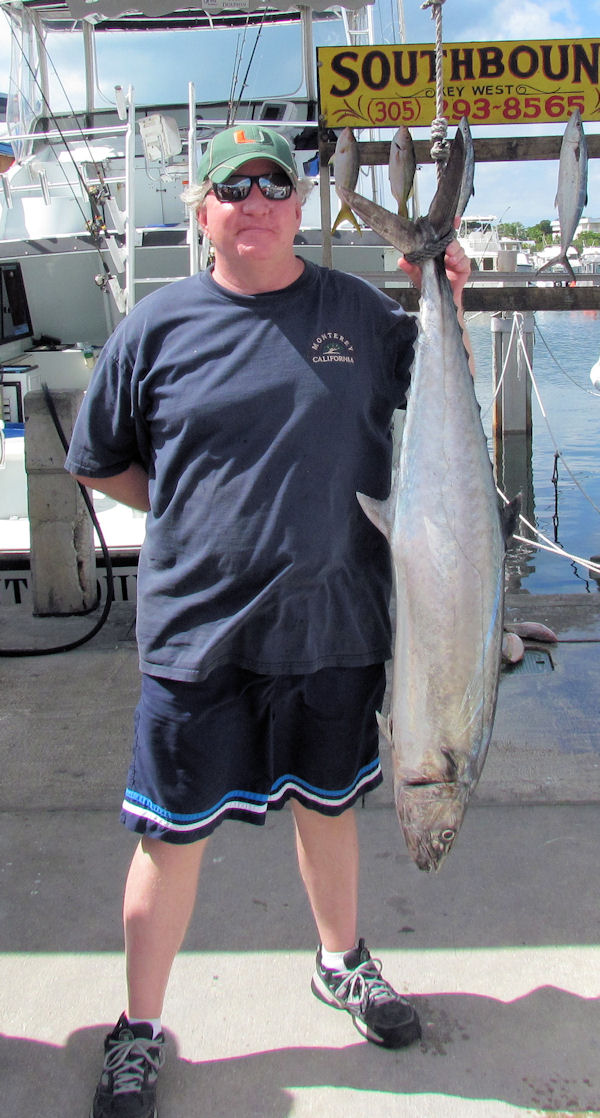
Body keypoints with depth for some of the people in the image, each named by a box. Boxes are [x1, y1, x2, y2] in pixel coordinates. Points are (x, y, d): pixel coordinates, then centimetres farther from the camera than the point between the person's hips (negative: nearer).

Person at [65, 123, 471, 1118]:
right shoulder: (159, 326, -2)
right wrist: (190, 513, 0)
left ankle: (342, 961, 47)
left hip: (332, 624, 2)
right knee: (173, 834, 7)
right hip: (196, 630, -2)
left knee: (328, 802, 21)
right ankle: (139, 1029, 29)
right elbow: (99, 463, 9)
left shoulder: (357, 310, 2)